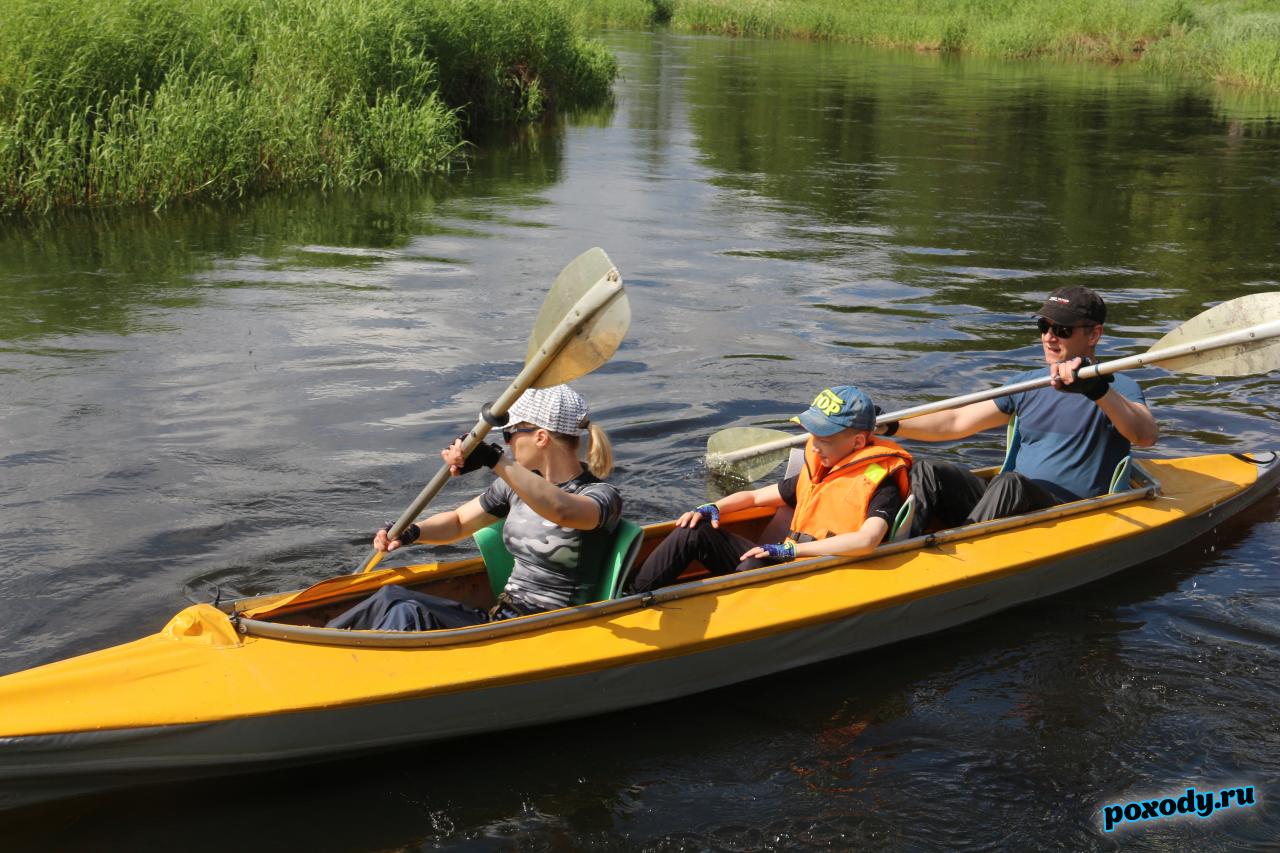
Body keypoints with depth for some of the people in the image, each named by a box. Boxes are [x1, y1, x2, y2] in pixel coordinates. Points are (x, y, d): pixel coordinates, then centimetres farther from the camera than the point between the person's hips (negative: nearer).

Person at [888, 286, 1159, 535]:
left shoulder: (1117, 388, 2)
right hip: (1008, 504, 6)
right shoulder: (1028, 384, 19)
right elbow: (956, 422, 17)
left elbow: (1146, 436, -20)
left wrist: (1097, 390, -35)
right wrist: (890, 426, 5)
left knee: (1011, 483, -35)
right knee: (927, 472, -13)